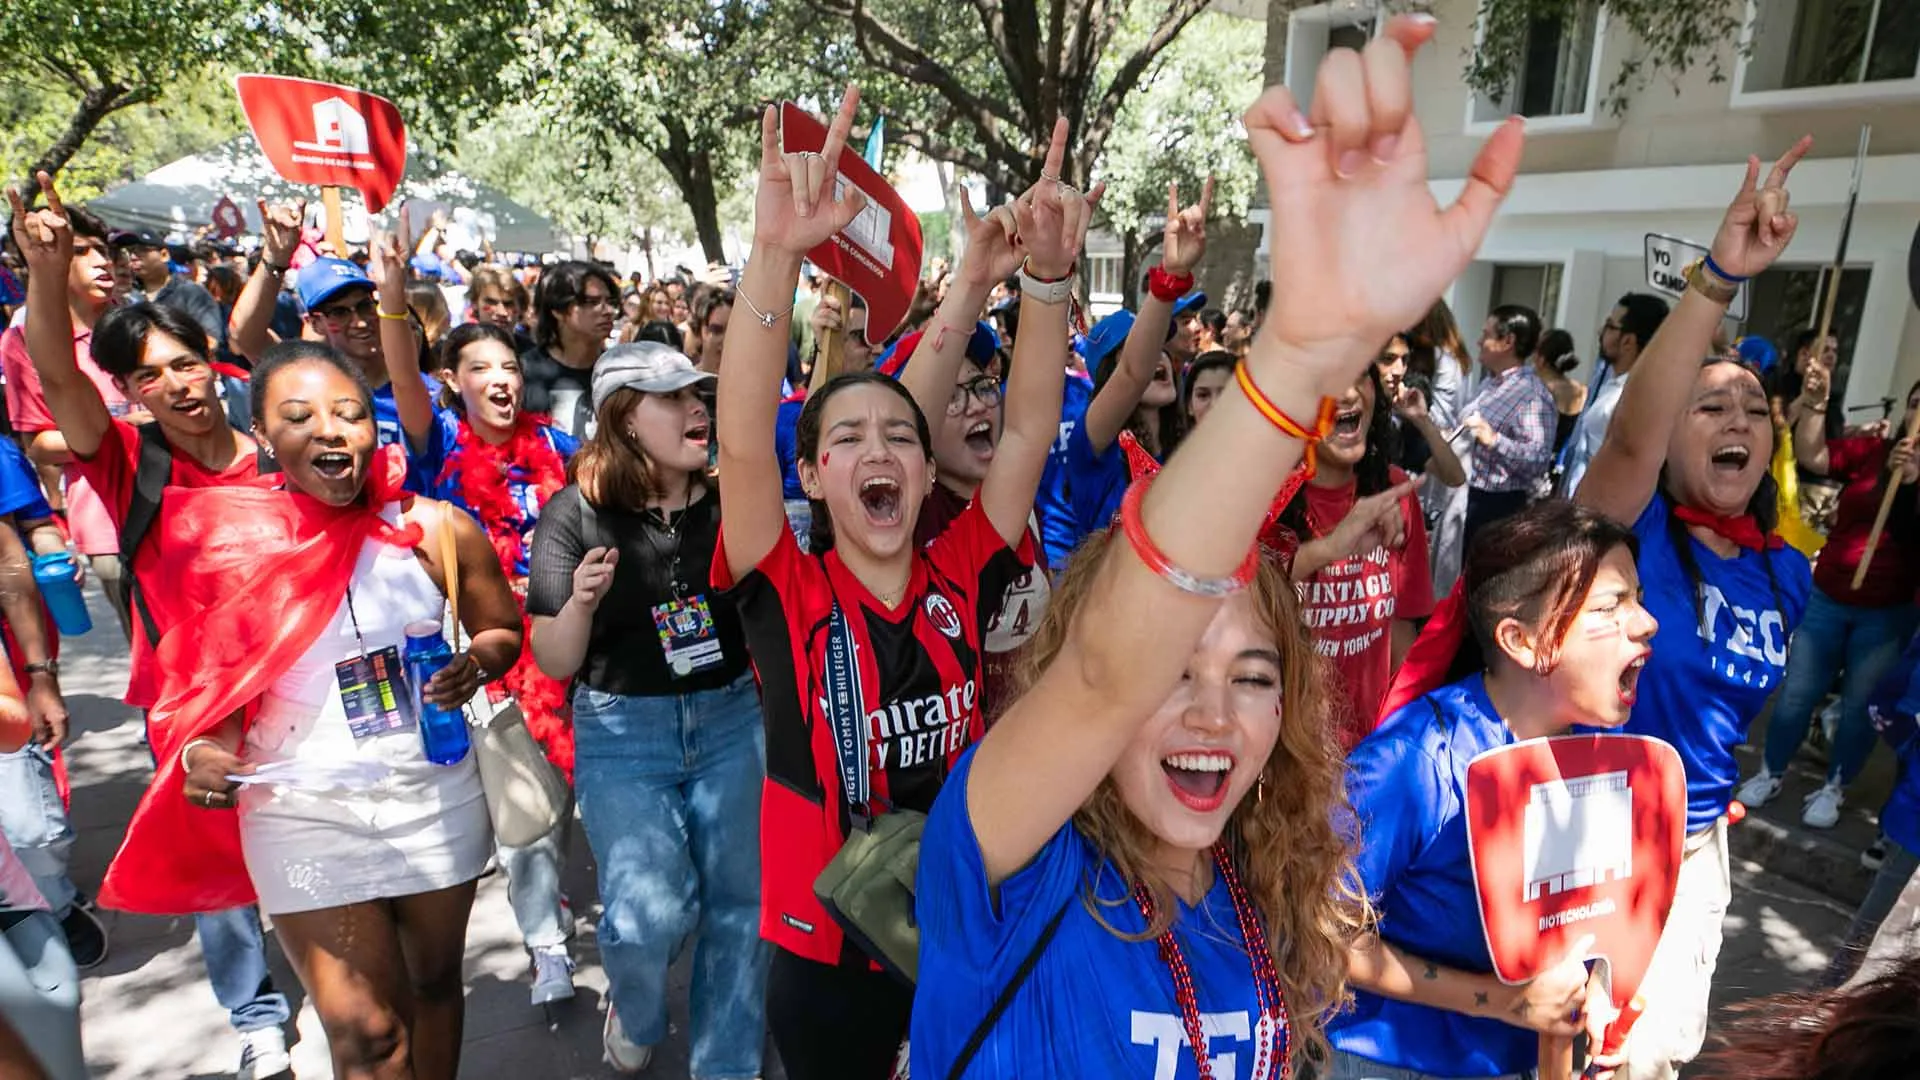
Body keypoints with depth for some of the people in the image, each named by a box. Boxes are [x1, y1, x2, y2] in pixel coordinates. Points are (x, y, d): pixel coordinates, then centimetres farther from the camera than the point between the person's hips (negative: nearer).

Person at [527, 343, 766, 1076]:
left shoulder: (730, 500, -4)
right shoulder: (576, 513, -8)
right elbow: (554, 662, -6)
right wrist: (580, 603, -26)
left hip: (732, 717, 2)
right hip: (622, 731, -2)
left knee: (739, 900, 7)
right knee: (650, 911, -10)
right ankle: (634, 1016, 29)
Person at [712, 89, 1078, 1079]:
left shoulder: (961, 579, -8)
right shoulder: (788, 596, -15)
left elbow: (1030, 430, -15)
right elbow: (741, 440, -30)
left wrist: (1047, 272, -27)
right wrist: (777, 252, -40)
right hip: (828, 952, -2)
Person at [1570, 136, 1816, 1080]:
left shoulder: (1785, 573, 0)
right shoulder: (1632, 526, -18)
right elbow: (1628, 433, -40)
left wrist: (1716, 791, 16)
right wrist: (1717, 280, -47)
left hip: (1697, 843, 6)